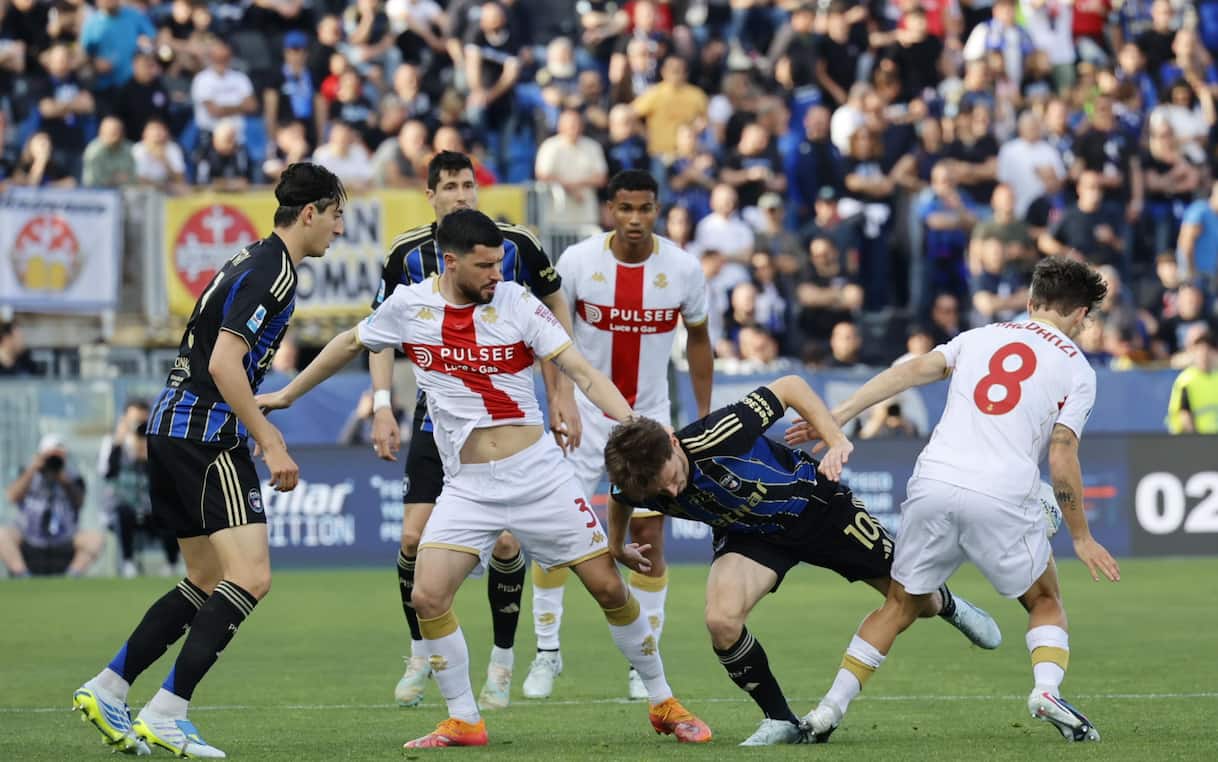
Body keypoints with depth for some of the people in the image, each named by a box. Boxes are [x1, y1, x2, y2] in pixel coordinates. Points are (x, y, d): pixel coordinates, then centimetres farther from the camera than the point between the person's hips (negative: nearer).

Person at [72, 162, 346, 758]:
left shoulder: (256, 262, 17)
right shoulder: (272, 272, -14)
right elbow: (224, 363, -22)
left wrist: (261, 429, 30)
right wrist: (271, 444, -21)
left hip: (172, 426, 10)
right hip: (206, 436, -10)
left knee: (208, 582, 15)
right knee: (250, 578, -13)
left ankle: (106, 691, 16)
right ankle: (165, 714, -16)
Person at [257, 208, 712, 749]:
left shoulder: (517, 303, -7)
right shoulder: (408, 306, -3)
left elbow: (582, 371, -10)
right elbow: (351, 343, 16)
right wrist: (287, 395, 24)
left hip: (538, 471, -1)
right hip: (468, 486, 1)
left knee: (608, 585, -1)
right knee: (428, 597, -14)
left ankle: (663, 705, 15)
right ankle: (464, 722, 2)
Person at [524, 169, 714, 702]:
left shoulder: (683, 268, -10)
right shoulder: (577, 261, -13)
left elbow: (698, 339, 5)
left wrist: (704, 416, 5)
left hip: (650, 417, 1)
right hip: (585, 413, -1)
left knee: (648, 537, -2)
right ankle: (547, 651, 10)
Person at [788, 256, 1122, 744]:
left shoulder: (982, 337, 19)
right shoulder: (1076, 369, 10)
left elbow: (912, 371, 7)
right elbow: (1061, 460, 2)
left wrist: (837, 417, 5)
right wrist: (1081, 537, 11)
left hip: (933, 483, 3)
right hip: (1004, 498, -3)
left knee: (900, 606, 17)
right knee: (1045, 602, 19)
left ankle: (829, 709, 10)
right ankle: (1047, 689, -6)